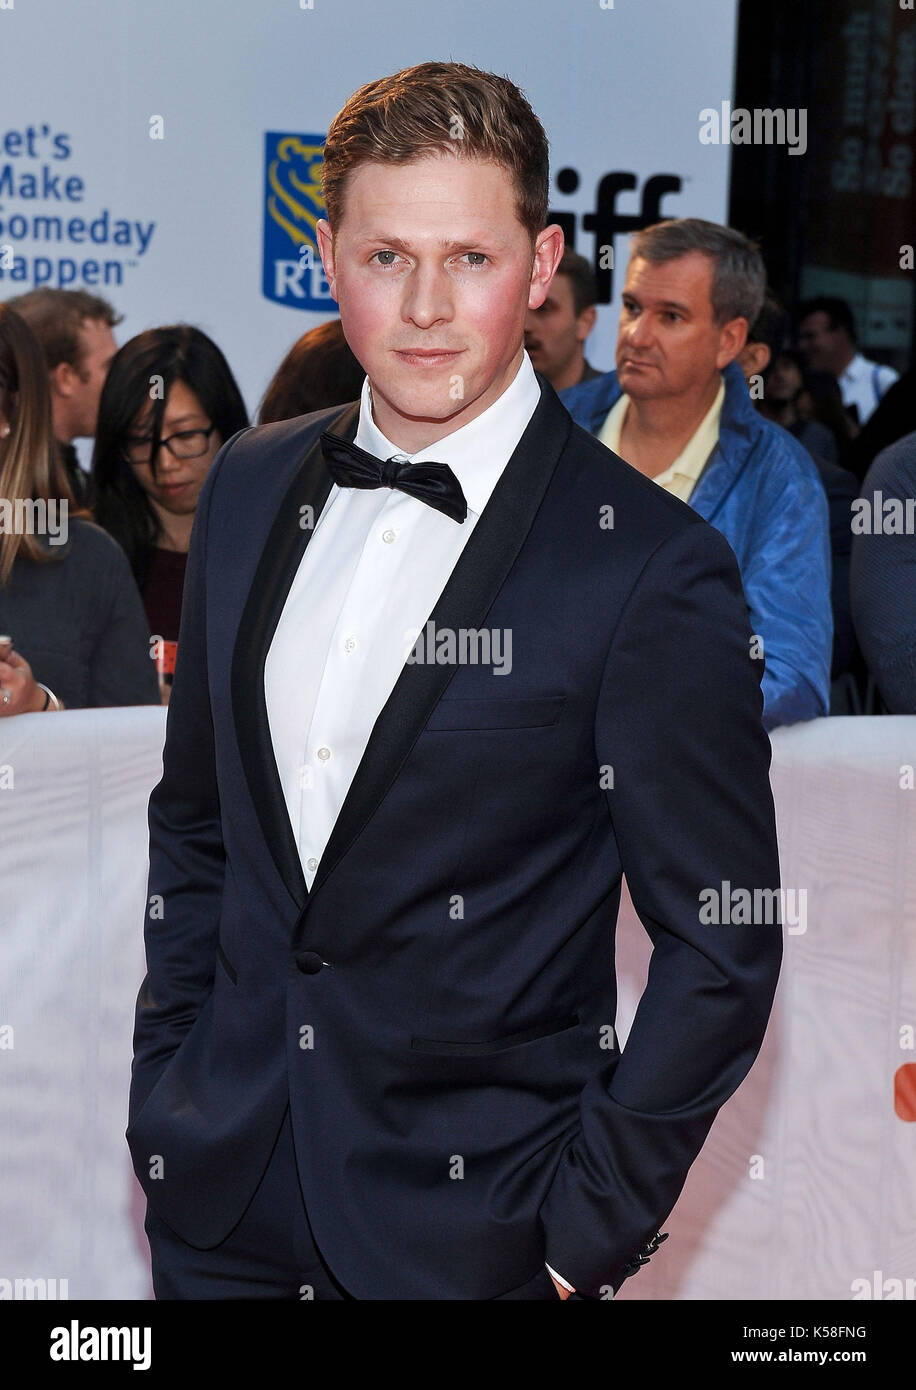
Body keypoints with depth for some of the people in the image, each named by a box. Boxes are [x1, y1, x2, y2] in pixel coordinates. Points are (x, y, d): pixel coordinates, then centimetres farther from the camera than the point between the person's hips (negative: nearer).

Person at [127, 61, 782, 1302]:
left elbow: (721, 953, -11)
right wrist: (165, 1088, 8)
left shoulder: (653, 569, -16)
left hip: (471, 1229, -4)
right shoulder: (252, 487, 2)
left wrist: (586, 1235, -10)